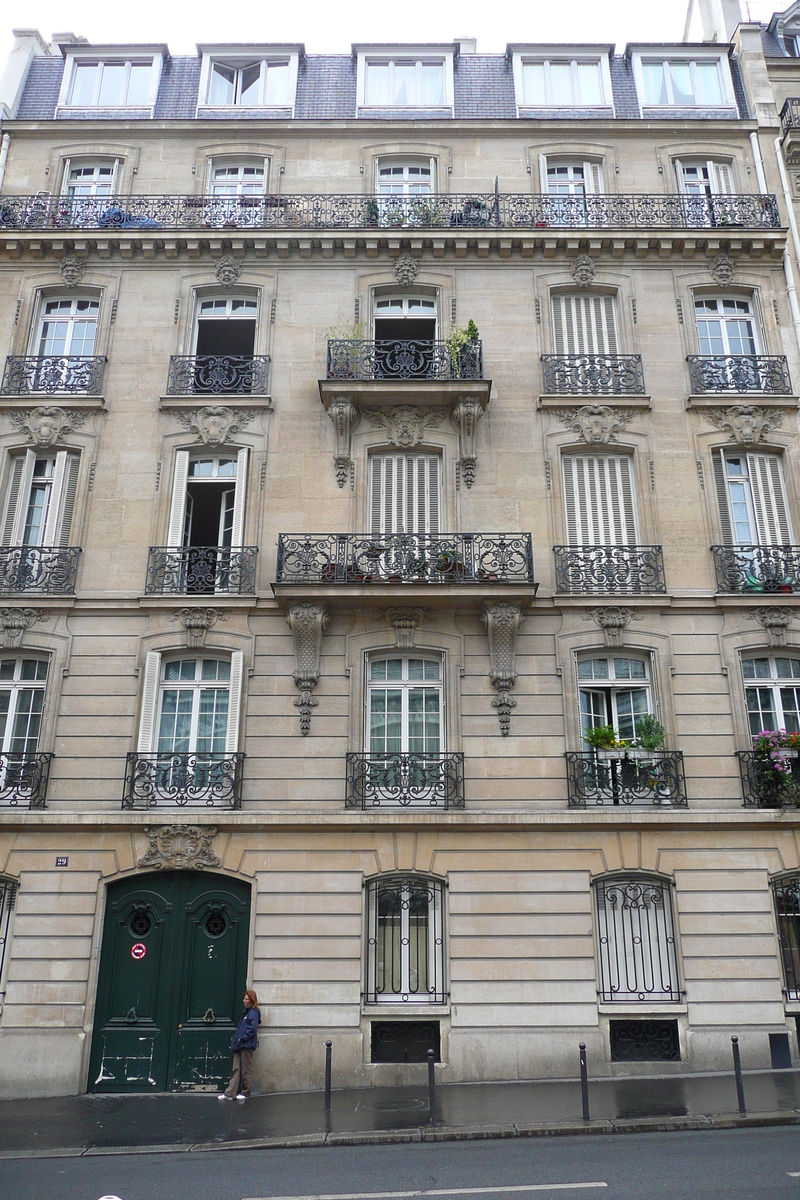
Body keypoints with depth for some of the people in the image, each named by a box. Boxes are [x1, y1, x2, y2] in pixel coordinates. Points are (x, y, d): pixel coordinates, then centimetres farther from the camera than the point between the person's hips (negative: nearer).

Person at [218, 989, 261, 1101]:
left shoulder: (253, 1012, -8)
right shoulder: (246, 1011, 19)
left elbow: (252, 1029, -18)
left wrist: (241, 1039, -17)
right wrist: (235, 1040, 9)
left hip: (247, 1045, -8)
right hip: (240, 1045, 9)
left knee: (246, 1070, 2)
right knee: (236, 1069, 7)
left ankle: (246, 1093, 12)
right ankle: (230, 1093, 8)